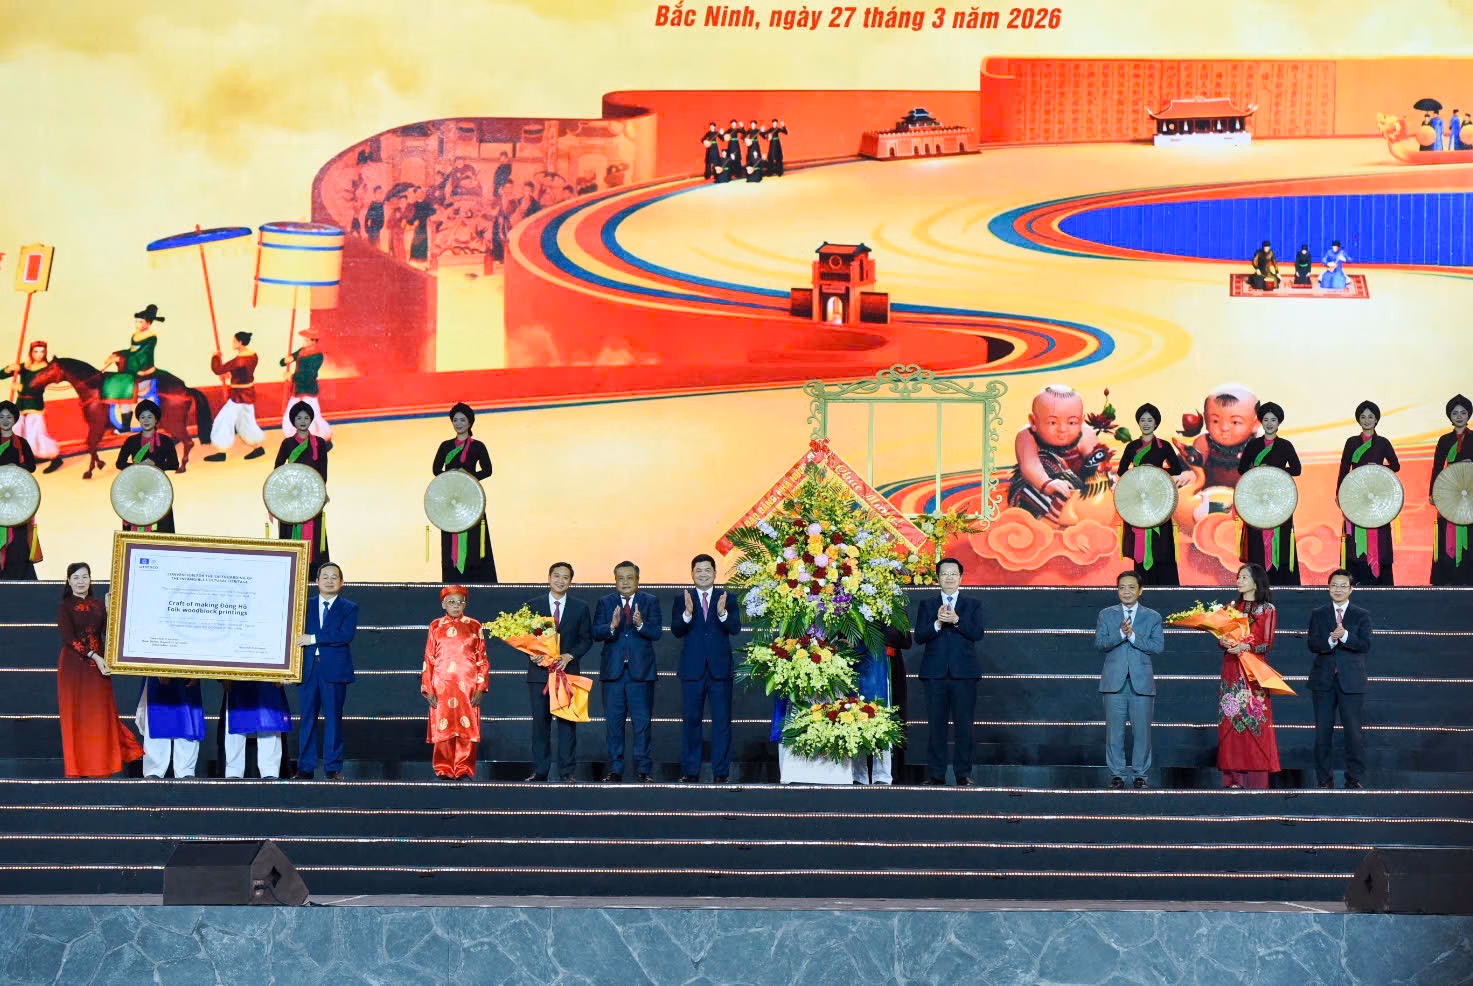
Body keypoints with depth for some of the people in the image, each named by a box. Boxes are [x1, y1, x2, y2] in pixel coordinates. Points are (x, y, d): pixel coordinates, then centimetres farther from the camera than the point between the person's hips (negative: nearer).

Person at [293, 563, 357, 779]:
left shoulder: (349, 608, 7)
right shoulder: (306, 605, 15)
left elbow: (346, 634, -9)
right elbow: (297, 633, 9)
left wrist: (314, 638, -13)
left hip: (334, 670, -2)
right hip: (308, 669, 2)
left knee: (333, 718, 1)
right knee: (307, 717, 2)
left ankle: (333, 767, 5)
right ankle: (305, 767, 6)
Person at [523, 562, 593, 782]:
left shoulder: (580, 607, 7)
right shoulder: (533, 605, 7)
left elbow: (586, 639, 6)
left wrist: (569, 656, -10)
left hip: (568, 670, 0)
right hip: (539, 671, 0)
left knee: (567, 722, -1)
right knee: (540, 721, 2)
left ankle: (567, 772, 3)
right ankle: (540, 771, 7)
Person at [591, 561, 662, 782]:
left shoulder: (650, 602, 4)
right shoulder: (605, 603, 7)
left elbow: (656, 633, -7)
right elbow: (596, 633, -5)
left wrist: (640, 624, -26)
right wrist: (612, 626, -24)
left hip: (641, 670, -1)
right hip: (613, 670, 1)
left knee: (642, 721, 0)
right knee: (614, 721, 5)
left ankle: (643, 768, 6)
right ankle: (615, 769, 11)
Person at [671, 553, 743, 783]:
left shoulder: (728, 599, 5)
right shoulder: (682, 600, 5)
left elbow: (735, 629, -8)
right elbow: (676, 631, -7)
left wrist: (722, 613, -27)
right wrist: (688, 613, -25)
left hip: (720, 669, 0)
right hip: (692, 669, 0)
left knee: (722, 720, 1)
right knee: (691, 720, 6)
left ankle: (721, 772, 6)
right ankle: (690, 771, 12)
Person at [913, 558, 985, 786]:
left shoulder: (973, 604, 11)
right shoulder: (927, 604, 12)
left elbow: (978, 633, -4)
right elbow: (919, 636, 1)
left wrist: (956, 620, -16)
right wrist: (938, 623, -15)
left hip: (963, 673, -1)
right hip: (935, 673, 1)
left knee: (963, 725, -1)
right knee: (936, 725, 1)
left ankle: (963, 774, 4)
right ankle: (935, 775, 5)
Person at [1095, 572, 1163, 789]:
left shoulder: (1153, 617, 9)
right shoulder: (1106, 615, 11)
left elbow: (1158, 647, -3)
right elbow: (1099, 644, -1)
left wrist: (1133, 636, -12)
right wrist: (1121, 633, -16)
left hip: (1142, 681, 0)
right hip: (1114, 681, 1)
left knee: (1142, 730, 0)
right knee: (1114, 730, 1)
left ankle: (1140, 774, 8)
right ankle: (1117, 774, 8)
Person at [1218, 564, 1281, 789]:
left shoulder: (1267, 610, 1)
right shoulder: (1231, 607, 14)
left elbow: (1268, 644, -5)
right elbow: (1222, 638, 14)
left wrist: (1246, 647, -21)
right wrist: (1223, 642, -9)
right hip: (1231, 670, 4)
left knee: (1254, 723, -7)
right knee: (1231, 722, 0)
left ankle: (1256, 779, -6)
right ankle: (1234, 777, 2)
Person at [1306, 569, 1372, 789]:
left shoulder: (1361, 616, 5)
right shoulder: (1318, 614, 8)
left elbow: (1365, 645, -7)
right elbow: (1312, 644, -4)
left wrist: (1345, 636, -23)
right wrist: (1330, 640, -23)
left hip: (1351, 681, -1)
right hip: (1323, 680, 2)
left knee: (1353, 730, -1)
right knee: (1323, 731, 5)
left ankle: (1354, 778, 8)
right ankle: (1324, 778, 12)